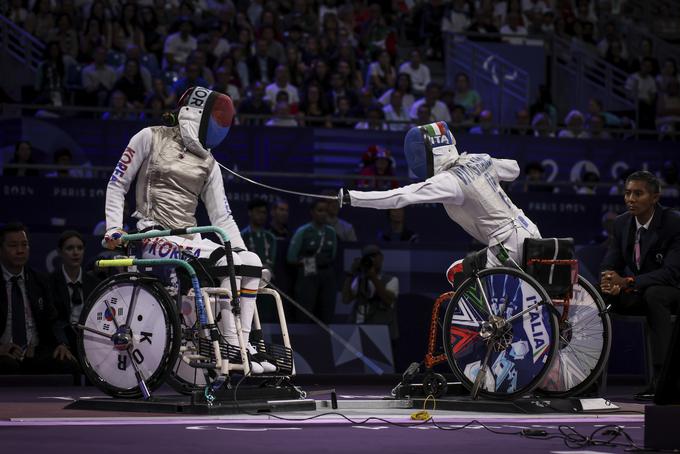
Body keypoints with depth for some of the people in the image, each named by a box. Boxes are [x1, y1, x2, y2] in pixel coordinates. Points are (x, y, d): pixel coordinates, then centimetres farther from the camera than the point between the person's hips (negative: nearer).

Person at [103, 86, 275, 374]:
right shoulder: (151, 139, 3)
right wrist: (114, 228, -6)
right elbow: (117, 185, 4)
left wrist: (241, 248, 0)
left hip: (188, 240, 6)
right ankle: (231, 346, -26)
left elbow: (221, 216, 13)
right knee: (223, 260, -29)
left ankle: (244, 344, -13)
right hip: (154, 239, -6)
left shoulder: (208, 163, 16)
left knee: (251, 262, -15)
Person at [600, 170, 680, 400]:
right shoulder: (622, 223, -2)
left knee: (654, 294, -39)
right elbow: (609, 265, -1)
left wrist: (628, 282, -38)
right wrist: (612, 284, -27)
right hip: (636, 293, 6)